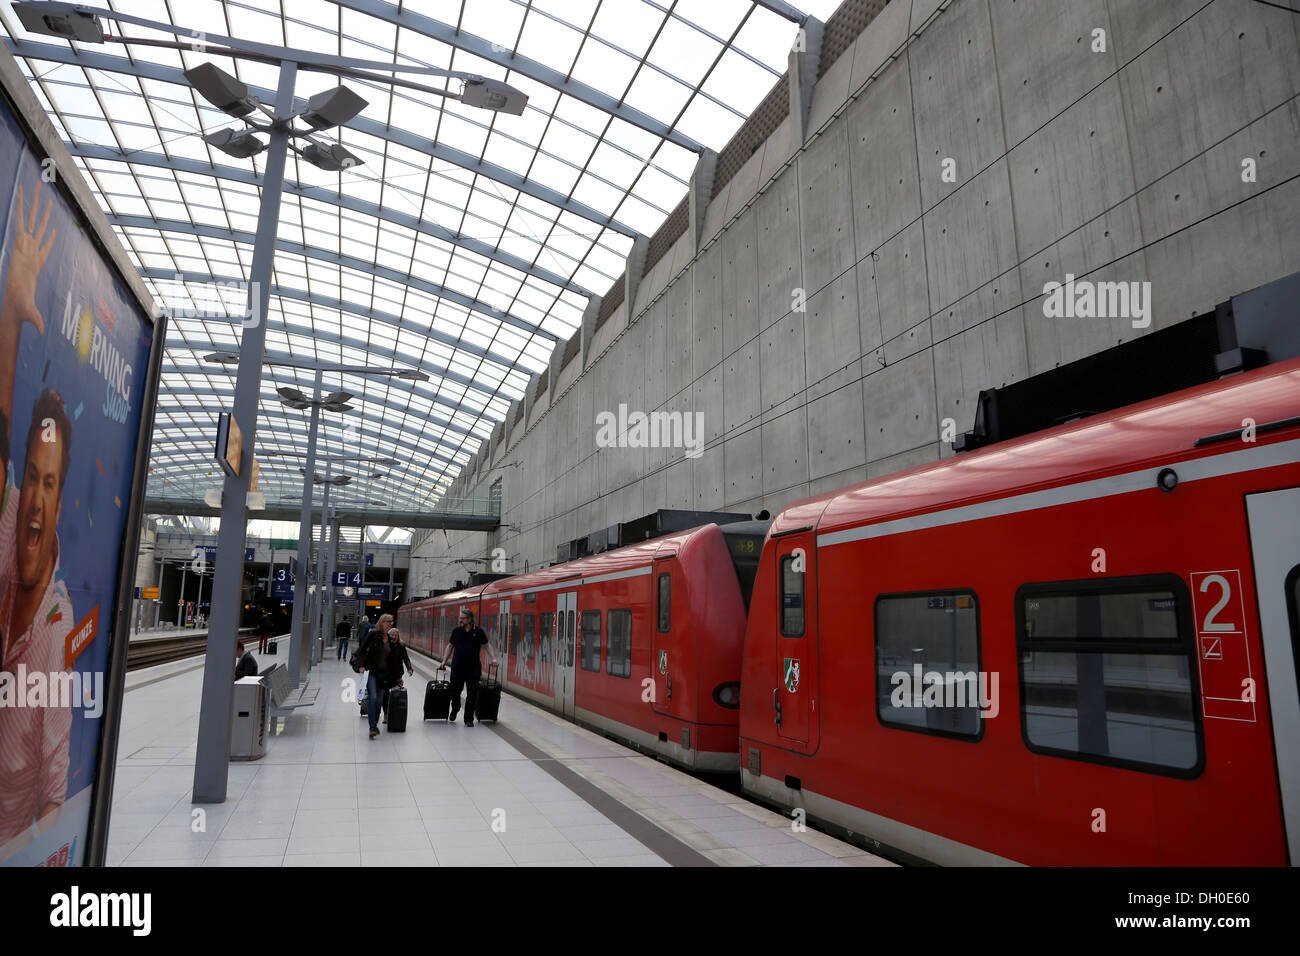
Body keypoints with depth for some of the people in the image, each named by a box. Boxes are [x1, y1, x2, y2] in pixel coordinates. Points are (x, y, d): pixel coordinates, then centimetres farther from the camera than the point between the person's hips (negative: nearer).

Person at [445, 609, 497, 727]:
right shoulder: (456, 631, 3)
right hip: (457, 667, 1)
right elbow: (450, 646, 13)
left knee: (472, 694, -2)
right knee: (455, 691, 10)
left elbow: (487, 645, 6)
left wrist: (494, 658, -4)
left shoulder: (478, 631, -1)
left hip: (473, 669, -1)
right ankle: (454, 711, 38)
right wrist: (444, 660, 8)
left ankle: (469, 719, 8)